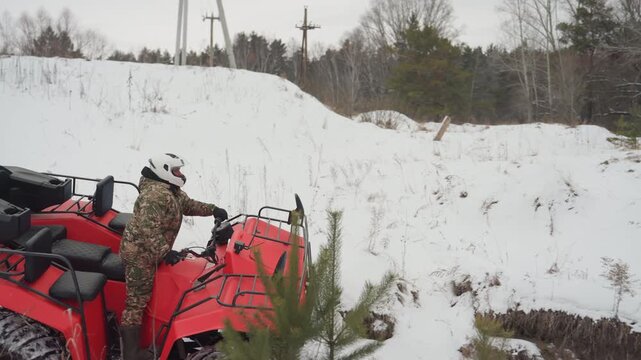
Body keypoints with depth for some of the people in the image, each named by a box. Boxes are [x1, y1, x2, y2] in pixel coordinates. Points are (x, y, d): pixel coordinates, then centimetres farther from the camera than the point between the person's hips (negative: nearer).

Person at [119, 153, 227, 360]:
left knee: (142, 296, 21)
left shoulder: (172, 191, 8)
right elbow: (148, 229, -33)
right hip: (139, 253, -10)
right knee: (137, 300, -5)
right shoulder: (157, 195, -26)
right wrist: (165, 252, -35)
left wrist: (212, 210, 12)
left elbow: (188, 205, 23)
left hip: (150, 252, 11)